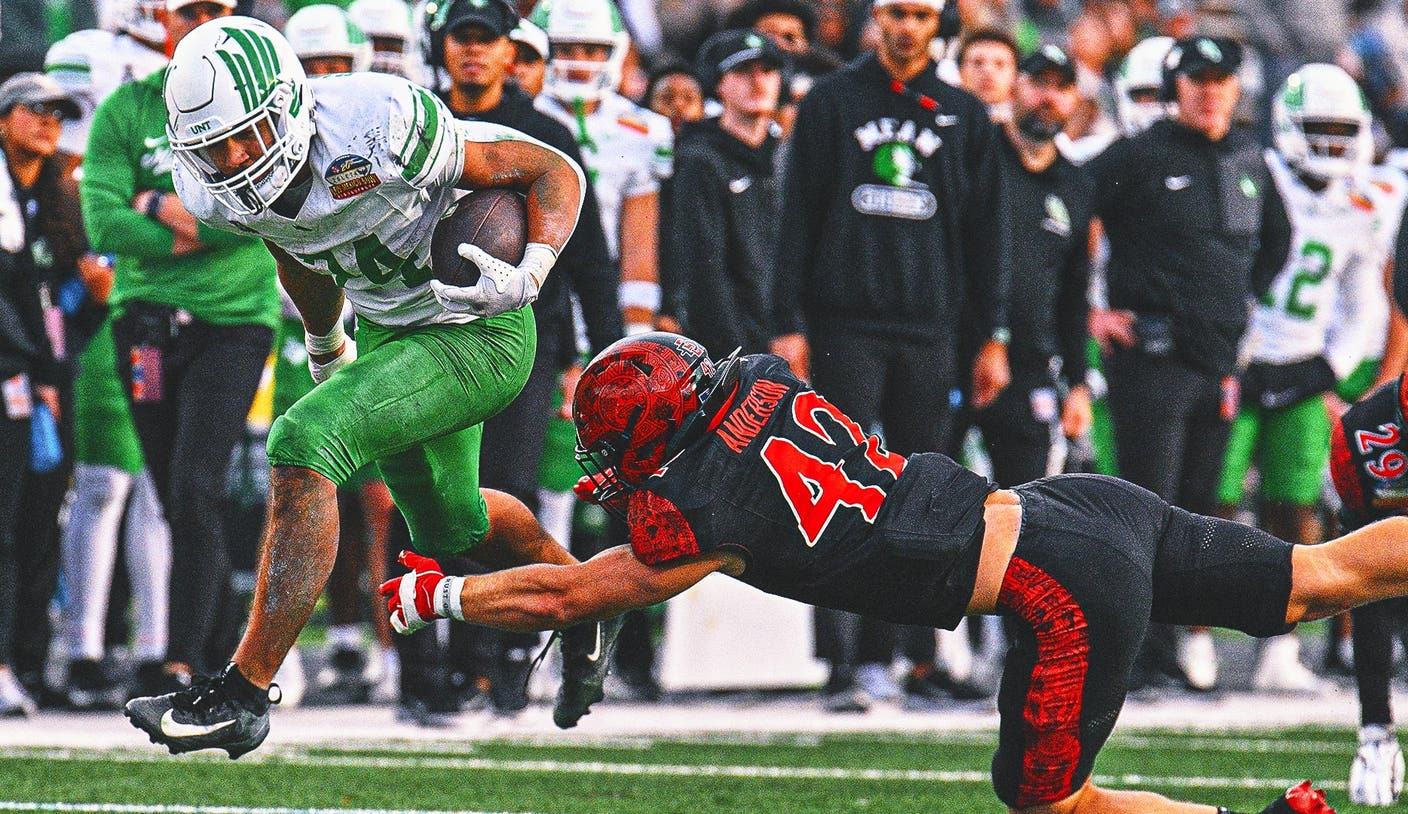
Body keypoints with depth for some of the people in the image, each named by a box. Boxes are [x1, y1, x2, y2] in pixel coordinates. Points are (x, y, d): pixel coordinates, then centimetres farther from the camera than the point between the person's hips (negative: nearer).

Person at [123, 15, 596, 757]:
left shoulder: (377, 129, -34)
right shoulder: (216, 190, -14)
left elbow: (556, 173, -22)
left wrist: (527, 278, -37)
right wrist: (325, 349, 27)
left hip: (479, 334, -8)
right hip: (388, 330, 8)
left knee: (303, 443, -25)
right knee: (446, 524, 26)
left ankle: (245, 691, -22)